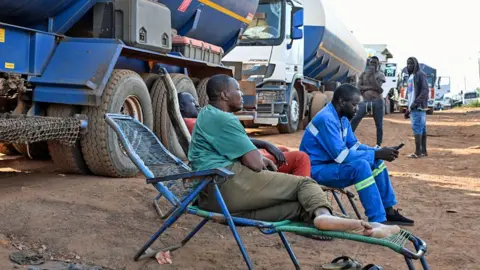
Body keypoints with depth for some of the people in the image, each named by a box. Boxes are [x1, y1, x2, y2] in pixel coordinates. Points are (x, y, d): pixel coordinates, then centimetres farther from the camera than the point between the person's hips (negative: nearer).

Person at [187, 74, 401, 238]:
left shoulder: (206, 115, 26)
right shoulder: (223, 119, -6)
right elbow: (255, 164, -9)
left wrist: (257, 157, 20)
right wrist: (259, 158, 14)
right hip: (229, 183, -9)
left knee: (299, 205, 1)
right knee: (304, 183, -8)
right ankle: (323, 213, -39)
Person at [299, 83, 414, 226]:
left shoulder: (342, 119, 5)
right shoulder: (326, 119, -24)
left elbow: (354, 146, 11)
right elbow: (341, 155, -28)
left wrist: (379, 152, -6)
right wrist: (377, 153, -21)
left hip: (331, 163, 10)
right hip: (316, 170, -10)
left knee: (376, 161, 4)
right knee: (361, 165, -30)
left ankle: (388, 210, 7)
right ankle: (378, 221, -27)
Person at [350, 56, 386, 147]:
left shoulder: (380, 75, 5)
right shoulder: (363, 74, 13)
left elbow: (378, 88, -12)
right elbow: (359, 87, -1)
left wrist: (372, 75, -13)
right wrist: (371, 87, -12)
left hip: (377, 102, -2)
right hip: (365, 101, 2)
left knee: (379, 125, 2)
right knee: (354, 120, -7)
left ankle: (378, 145, 9)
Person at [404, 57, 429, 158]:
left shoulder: (421, 74, -8)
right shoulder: (410, 76, 19)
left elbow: (425, 91, -16)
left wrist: (415, 104, -22)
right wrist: (408, 108, 19)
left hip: (418, 107, -9)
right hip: (413, 107, 9)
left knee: (417, 128, -11)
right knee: (422, 128, 10)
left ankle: (418, 152, -10)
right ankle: (424, 151, 13)